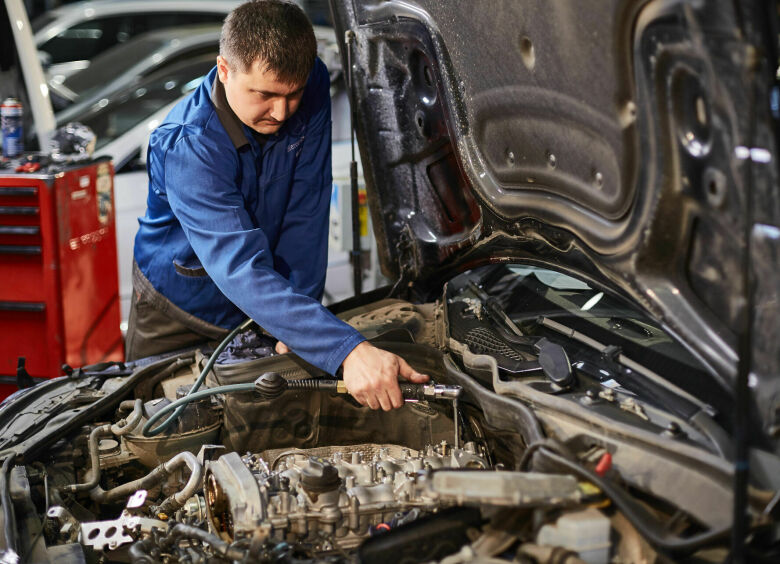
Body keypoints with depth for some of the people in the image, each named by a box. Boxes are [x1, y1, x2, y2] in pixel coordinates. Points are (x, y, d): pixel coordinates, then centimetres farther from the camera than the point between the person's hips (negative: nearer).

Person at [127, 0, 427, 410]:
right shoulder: (187, 145, -35)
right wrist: (347, 351, -56)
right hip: (181, 307, -3)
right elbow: (242, 270, -45)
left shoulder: (311, 87, -20)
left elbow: (306, 215, -16)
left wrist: (295, 320, -21)